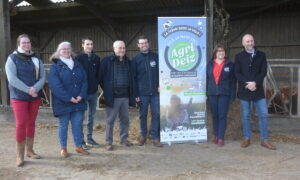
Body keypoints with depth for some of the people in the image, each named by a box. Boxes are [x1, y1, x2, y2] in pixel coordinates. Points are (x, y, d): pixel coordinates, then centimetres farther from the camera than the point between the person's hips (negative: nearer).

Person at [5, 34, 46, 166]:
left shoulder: (36, 59, 9)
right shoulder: (12, 58, -2)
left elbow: (42, 77, 1)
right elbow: (12, 79, -13)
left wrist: (35, 88, -18)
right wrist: (28, 90, -20)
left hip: (35, 96, 4)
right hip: (19, 96, -4)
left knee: (31, 123, 9)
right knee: (21, 124, -8)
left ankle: (29, 150, 21)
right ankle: (20, 154, 2)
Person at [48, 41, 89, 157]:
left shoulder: (78, 65, 12)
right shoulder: (55, 66, -2)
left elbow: (84, 81, 6)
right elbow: (55, 85, -13)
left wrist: (81, 95, -10)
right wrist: (69, 98, -19)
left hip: (78, 101, 4)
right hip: (62, 102, -4)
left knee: (78, 124, 8)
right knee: (63, 125, 5)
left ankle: (78, 146, 20)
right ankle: (63, 148, 18)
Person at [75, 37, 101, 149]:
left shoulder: (96, 58, 7)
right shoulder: (78, 58, -6)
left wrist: (97, 84, 0)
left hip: (93, 92, 5)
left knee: (91, 116, 13)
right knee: (80, 117, 2)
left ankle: (89, 138, 24)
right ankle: (81, 140, 12)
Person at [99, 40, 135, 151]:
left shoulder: (128, 62, 11)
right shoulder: (106, 61, -4)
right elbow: (101, 78, 0)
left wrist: (131, 94, 10)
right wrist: (106, 91, 0)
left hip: (125, 96, 5)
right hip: (112, 96, -4)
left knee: (125, 119, 12)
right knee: (110, 120, 3)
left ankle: (124, 139, 27)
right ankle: (108, 142, 13)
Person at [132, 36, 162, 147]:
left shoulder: (155, 57, 8)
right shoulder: (135, 59, 3)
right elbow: (134, 77, 1)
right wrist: (136, 94, -5)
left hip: (155, 92, 1)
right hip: (142, 93, -1)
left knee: (156, 114, 2)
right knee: (143, 115, 7)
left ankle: (155, 137, 12)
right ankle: (143, 136, 22)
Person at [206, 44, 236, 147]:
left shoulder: (229, 65, 4)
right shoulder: (210, 64, 10)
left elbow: (233, 81, 2)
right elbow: (207, 79, 10)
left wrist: (232, 95, -4)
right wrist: (206, 93, 4)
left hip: (224, 94, -2)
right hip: (212, 93, 3)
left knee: (222, 116, -4)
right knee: (215, 115, 9)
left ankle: (221, 138, 1)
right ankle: (216, 135, 21)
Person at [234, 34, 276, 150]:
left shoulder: (261, 55, 7)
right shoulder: (239, 57, 5)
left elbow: (263, 72, 0)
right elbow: (237, 73, -2)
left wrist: (255, 83, -15)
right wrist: (247, 83, -16)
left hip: (258, 90, 1)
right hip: (244, 91, -1)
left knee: (263, 115, 0)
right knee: (245, 116, 6)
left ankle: (264, 140, 9)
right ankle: (247, 138, 17)